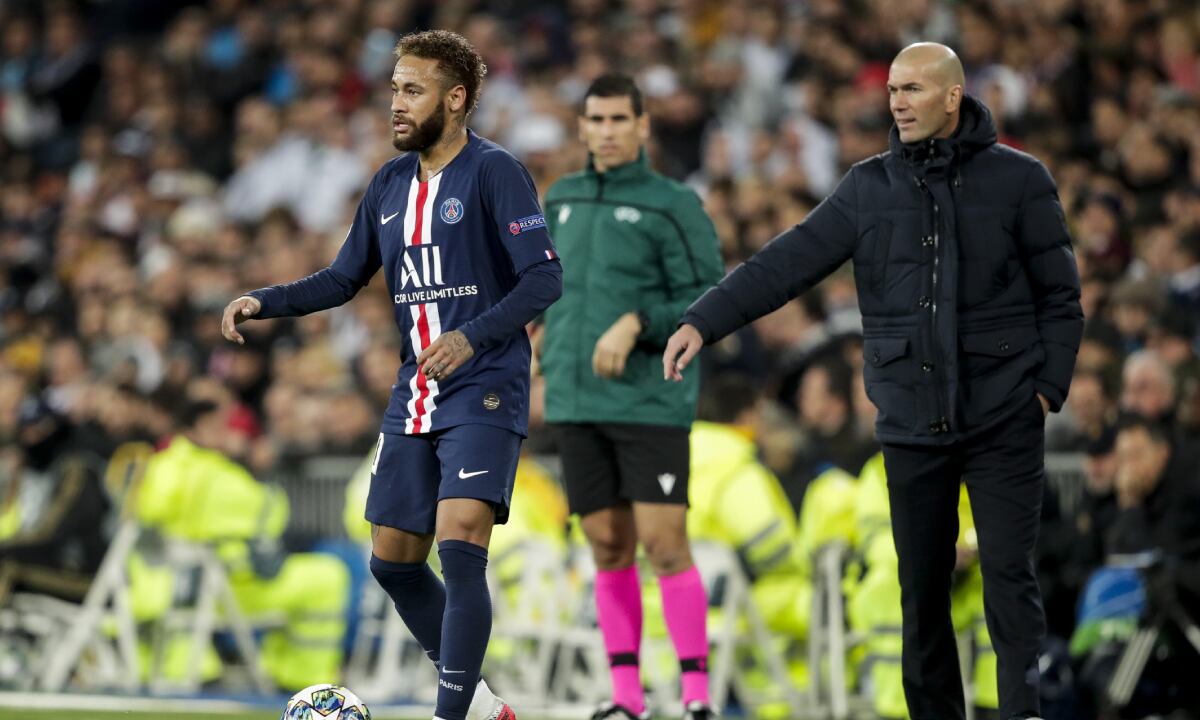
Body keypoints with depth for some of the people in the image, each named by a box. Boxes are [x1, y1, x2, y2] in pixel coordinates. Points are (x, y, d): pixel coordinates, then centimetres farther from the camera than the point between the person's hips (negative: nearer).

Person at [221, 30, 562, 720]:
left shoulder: (494, 171, -10)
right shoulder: (391, 184, 11)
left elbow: (545, 279, -16)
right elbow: (343, 279, 19)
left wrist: (472, 337, -29)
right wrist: (262, 301, 4)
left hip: (485, 388, -8)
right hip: (415, 397, 8)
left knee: (460, 547, -20)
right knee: (394, 561, 8)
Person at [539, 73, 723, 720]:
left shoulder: (672, 205, -3)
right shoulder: (562, 200, 13)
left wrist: (636, 324, -17)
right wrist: (552, 353, 15)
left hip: (650, 401, -5)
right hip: (577, 402, 5)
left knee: (664, 544, -9)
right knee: (608, 547, 6)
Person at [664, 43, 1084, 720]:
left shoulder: (1019, 180, -1)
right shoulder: (870, 187, 5)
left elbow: (1060, 295, 2)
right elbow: (784, 263, -2)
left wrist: (1048, 385, -7)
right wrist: (703, 321, -13)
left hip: (1004, 420, -3)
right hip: (913, 425, 3)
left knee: (1010, 580, -8)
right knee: (923, 589, 8)